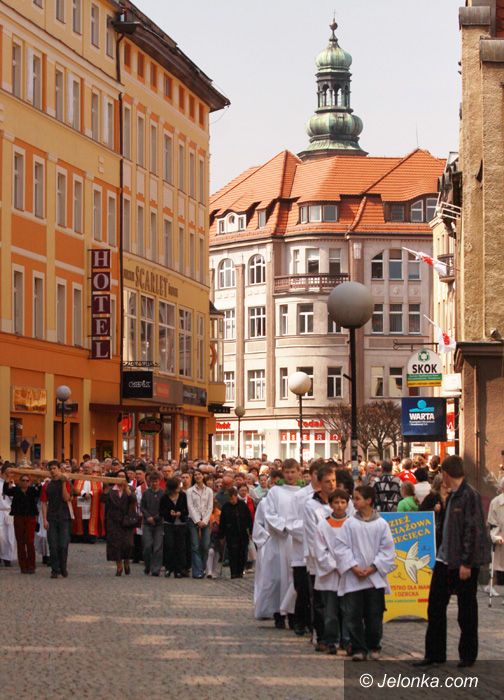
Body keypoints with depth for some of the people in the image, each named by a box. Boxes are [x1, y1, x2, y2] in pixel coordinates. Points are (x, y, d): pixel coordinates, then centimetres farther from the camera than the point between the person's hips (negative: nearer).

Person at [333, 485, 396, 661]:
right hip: (353, 578, 0)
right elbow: (341, 547, -2)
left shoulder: (381, 524, 0)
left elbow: (387, 550, 0)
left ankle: (374, 646, 21)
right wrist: (354, 567, -11)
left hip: (375, 577, 0)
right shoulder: (350, 523, 1)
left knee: (374, 615, 6)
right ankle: (358, 649, 5)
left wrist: (373, 568, -10)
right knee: (353, 615, -2)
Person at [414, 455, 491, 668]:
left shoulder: (470, 495, -15)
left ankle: (468, 655, 16)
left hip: (464, 562, -9)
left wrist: (466, 562, -20)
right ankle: (434, 653, 16)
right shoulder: (452, 496, 11)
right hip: (446, 559, 9)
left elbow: (473, 530, -19)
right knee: (435, 605, 9)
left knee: (466, 608, 4)